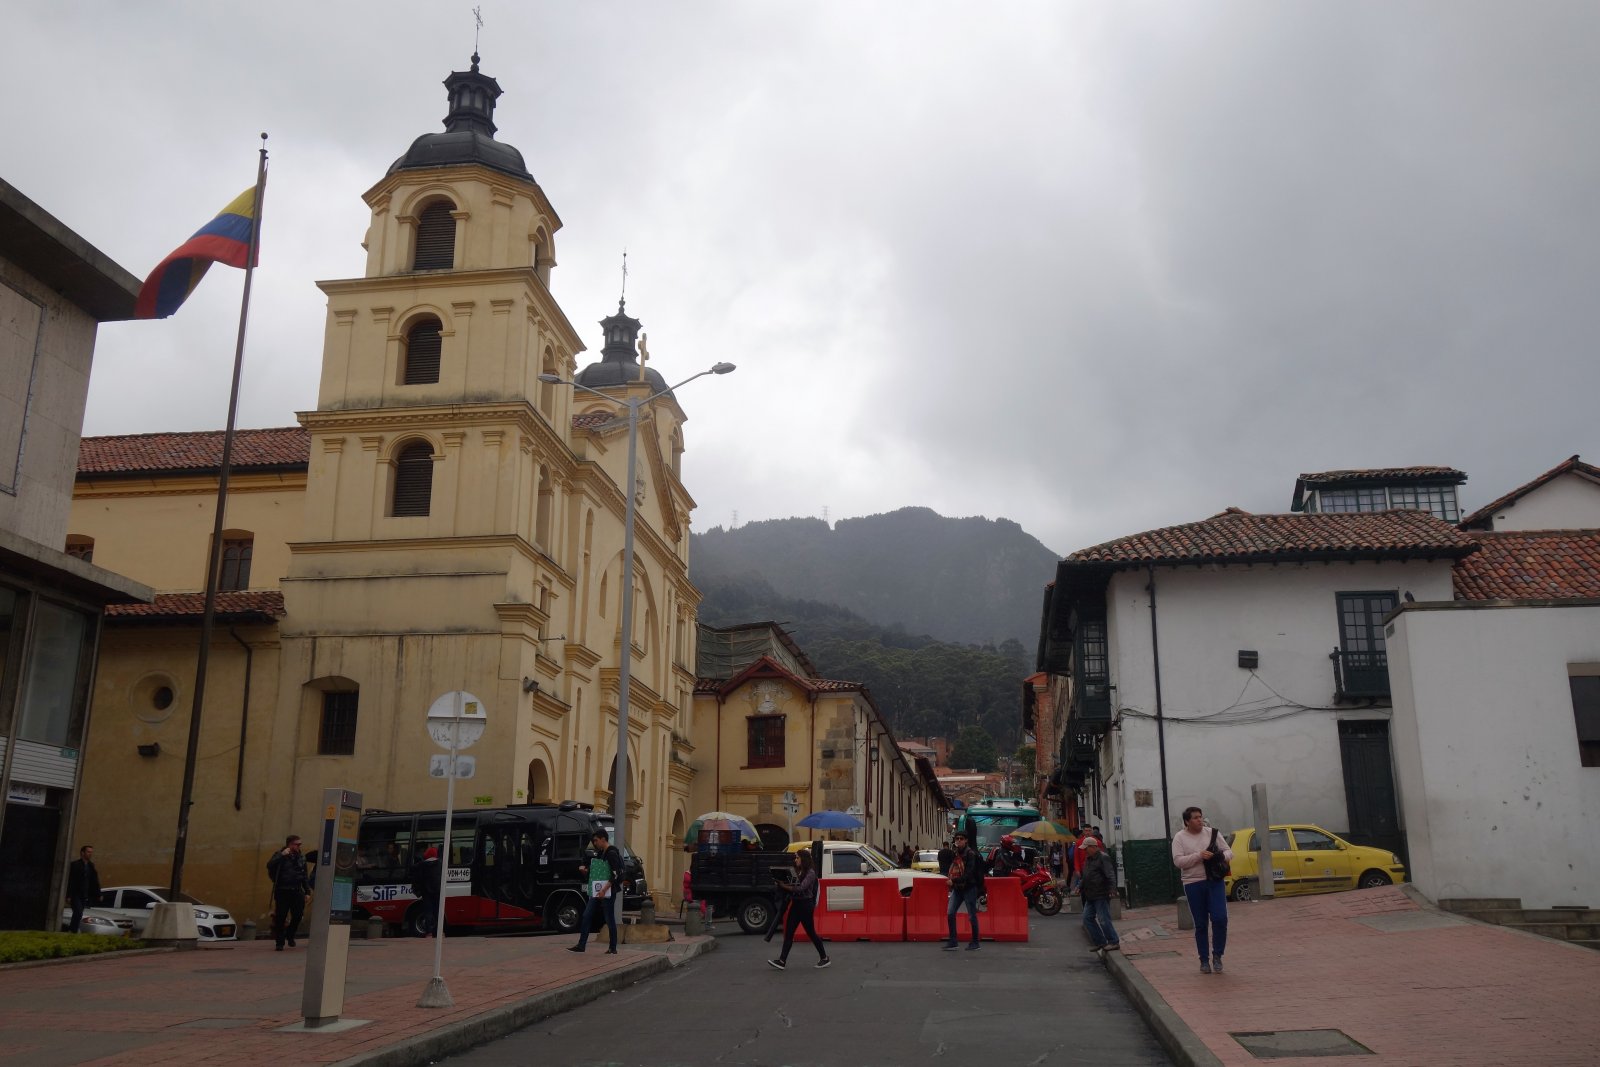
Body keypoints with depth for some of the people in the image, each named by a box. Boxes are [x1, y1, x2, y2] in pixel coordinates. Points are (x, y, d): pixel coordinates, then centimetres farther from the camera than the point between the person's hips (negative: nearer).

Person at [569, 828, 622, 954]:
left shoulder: (612, 854, -11)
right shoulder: (598, 854, 14)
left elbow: (616, 875, -18)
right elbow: (592, 873, 23)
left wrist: (604, 890, -23)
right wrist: (584, 871, 2)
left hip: (608, 892, -9)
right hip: (596, 892, 9)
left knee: (610, 919, -1)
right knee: (587, 916, 5)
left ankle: (613, 948, 6)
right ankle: (581, 945, 8)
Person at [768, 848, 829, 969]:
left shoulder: (810, 873, -14)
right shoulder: (800, 872, 13)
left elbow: (801, 888, -23)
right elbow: (795, 885, 7)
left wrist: (785, 887, -21)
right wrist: (783, 884, -8)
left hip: (805, 905, -8)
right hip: (796, 904, 8)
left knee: (811, 933, 2)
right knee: (788, 933, 1)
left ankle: (824, 958, 17)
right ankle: (782, 961, -1)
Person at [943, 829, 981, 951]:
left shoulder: (970, 854, -12)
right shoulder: (955, 853, 10)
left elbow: (968, 874, -20)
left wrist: (954, 880, -25)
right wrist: (951, 884, 9)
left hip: (969, 888, -7)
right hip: (957, 888, 7)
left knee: (972, 915, 1)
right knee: (950, 913, -1)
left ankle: (975, 942, 12)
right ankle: (953, 941, 5)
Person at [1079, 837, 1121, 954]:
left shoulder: (1103, 858, -14)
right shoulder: (1088, 859, 15)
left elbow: (1110, 875, -24)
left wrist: (1112, 888, -34)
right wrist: (1080, 888, 31)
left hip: (1101, 896, -10)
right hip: (1091, 896, 10)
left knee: (1103, 920, -7)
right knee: (1087, 918, 10)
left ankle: (1114, 942, 5)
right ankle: (1100, 942, 17)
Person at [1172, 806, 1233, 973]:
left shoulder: (1212, 833, 7)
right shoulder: (1179, 838, -1)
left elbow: (1229, 852, 9)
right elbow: (1178, 861, -10)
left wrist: (1221, 856, -13)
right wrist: (1199, 856, -20)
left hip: (1215, 881, 1)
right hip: (1193, 884, -1)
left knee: (1220, 918, -11)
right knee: (1200, 925, 5)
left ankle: (1217, 955, 7)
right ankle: (1204, 960, 16)